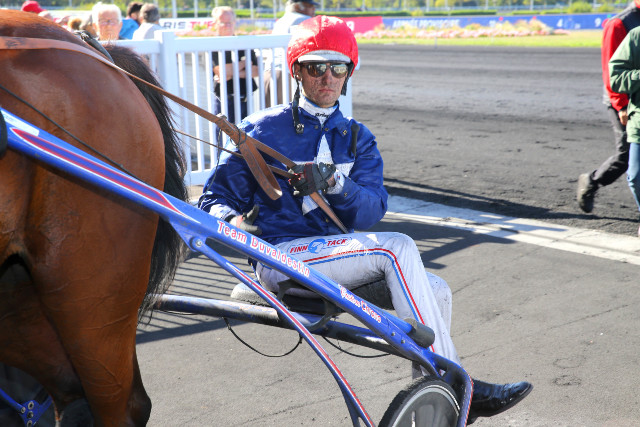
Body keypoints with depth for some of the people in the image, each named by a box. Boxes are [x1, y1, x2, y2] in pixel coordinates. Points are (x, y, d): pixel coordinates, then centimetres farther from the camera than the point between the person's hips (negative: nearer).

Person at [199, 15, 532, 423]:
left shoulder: (357, 138, 15)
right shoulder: (264, 129, 4)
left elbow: (372, 211, -2)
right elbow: (217, 197, 5)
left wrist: (334, 183, -22)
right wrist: (233, 220, -17)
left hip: (338, 250, 5)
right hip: (283, 256, -5)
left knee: (435, 290, -16)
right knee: (397, 248, -26)